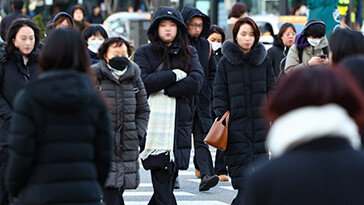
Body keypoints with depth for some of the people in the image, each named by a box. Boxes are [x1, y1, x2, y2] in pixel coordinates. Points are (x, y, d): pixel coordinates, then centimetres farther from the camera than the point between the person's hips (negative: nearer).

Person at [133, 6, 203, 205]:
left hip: (181, 124, 3)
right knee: (163, 182, -11)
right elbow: (142, 82, -10)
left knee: (170, 176, 3)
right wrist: (175, 75, -9)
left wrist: (161, 88, -10)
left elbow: (196, 82, -3)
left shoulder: (189, 53, 14)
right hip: (154, 125, -3)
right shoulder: (144, 53, 6)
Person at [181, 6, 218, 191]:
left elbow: (212, 71, 21)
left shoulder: (205, 45, 10)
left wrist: (208, 92, 11)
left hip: (201, 101, 3)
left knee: (202, 139, -8)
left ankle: (205, 176, -18)